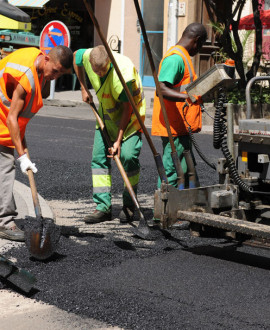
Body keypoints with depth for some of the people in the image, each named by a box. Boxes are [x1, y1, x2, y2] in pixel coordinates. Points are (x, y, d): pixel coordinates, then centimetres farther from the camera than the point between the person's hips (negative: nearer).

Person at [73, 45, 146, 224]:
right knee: (99, 157, -1)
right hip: (105, 114, 6)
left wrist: (118, 140, -24)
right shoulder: (86, 56, -19)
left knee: (128, 155, -18)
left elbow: (127, 108, -26)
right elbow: (76, 56, 8)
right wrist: (84, 88, 8)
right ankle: (103, 206, 1)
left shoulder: (124, 72, -34)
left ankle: (129, 205, -2)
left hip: (130, 115, -6)